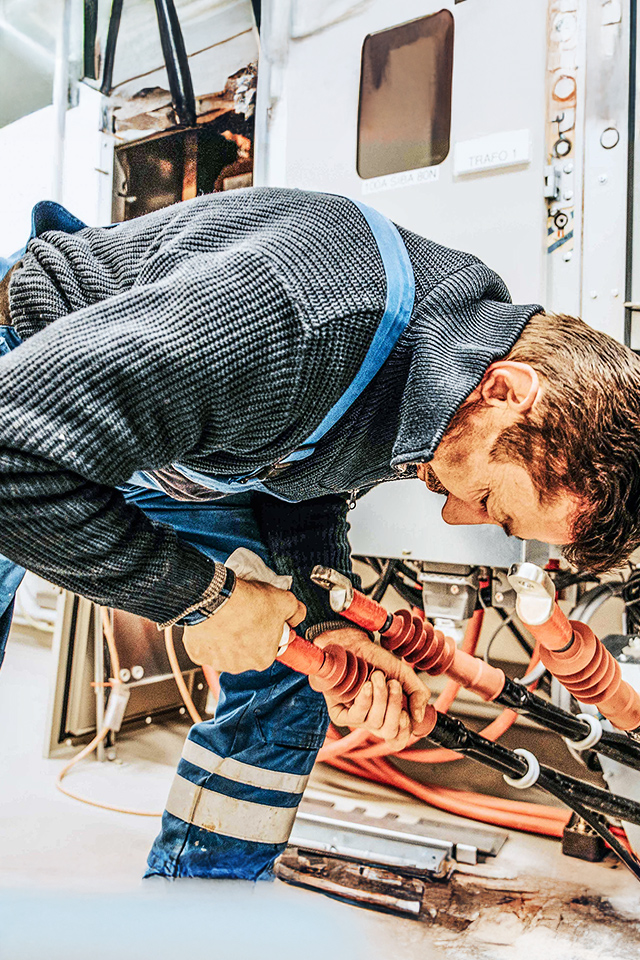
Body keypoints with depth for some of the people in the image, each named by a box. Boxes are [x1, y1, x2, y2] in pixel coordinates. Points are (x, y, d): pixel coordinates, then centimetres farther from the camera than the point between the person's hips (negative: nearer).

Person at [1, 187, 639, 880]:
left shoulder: (485, 329, -15)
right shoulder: (289, 325, -45)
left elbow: (308, 492, -3)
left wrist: (326, 624, -18)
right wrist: (199, 594, -32)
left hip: (195, 450, 6)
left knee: (285, 678, 0)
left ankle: (203, 878, 18)